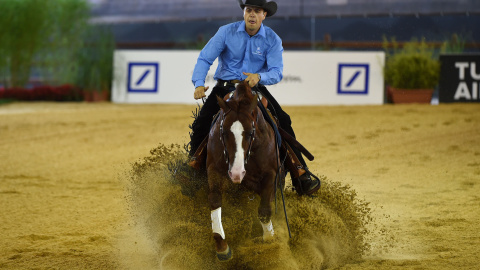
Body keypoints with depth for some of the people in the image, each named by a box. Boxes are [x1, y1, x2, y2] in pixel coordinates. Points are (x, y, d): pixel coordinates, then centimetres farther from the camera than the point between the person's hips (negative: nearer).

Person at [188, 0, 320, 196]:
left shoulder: (272, 40, -6)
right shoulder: (226, 32, -7)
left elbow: (276, 72, -14)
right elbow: (205, 59, -9)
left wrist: (259, 77, -36)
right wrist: (199, 83, -26)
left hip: (255, 87, 0)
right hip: (225, 86, 0)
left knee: (283, 122, -17)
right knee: (201, 125, -19)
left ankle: (300, 176, -13)